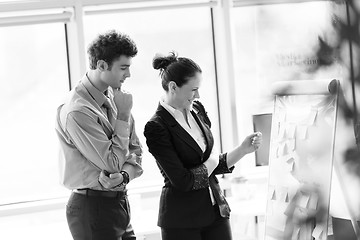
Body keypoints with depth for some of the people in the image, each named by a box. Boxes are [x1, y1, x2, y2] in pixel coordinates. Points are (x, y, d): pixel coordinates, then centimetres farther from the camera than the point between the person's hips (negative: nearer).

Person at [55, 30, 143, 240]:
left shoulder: (114, 97, 5)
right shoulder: (76, 112, -21)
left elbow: (136, 150, 10)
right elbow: (112, 162, -19)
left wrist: (124, 174, -11)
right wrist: (123, 116, -14)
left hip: (119, 202, 8)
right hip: (93, 208, -8)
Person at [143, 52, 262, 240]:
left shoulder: (196, 110, 7)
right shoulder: (156, 127, -16)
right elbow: (182, 181, -19)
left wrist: (243, 149, -1)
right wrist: (211, 163, -3)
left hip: (215, 209, 6)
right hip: (181, 219, -6)